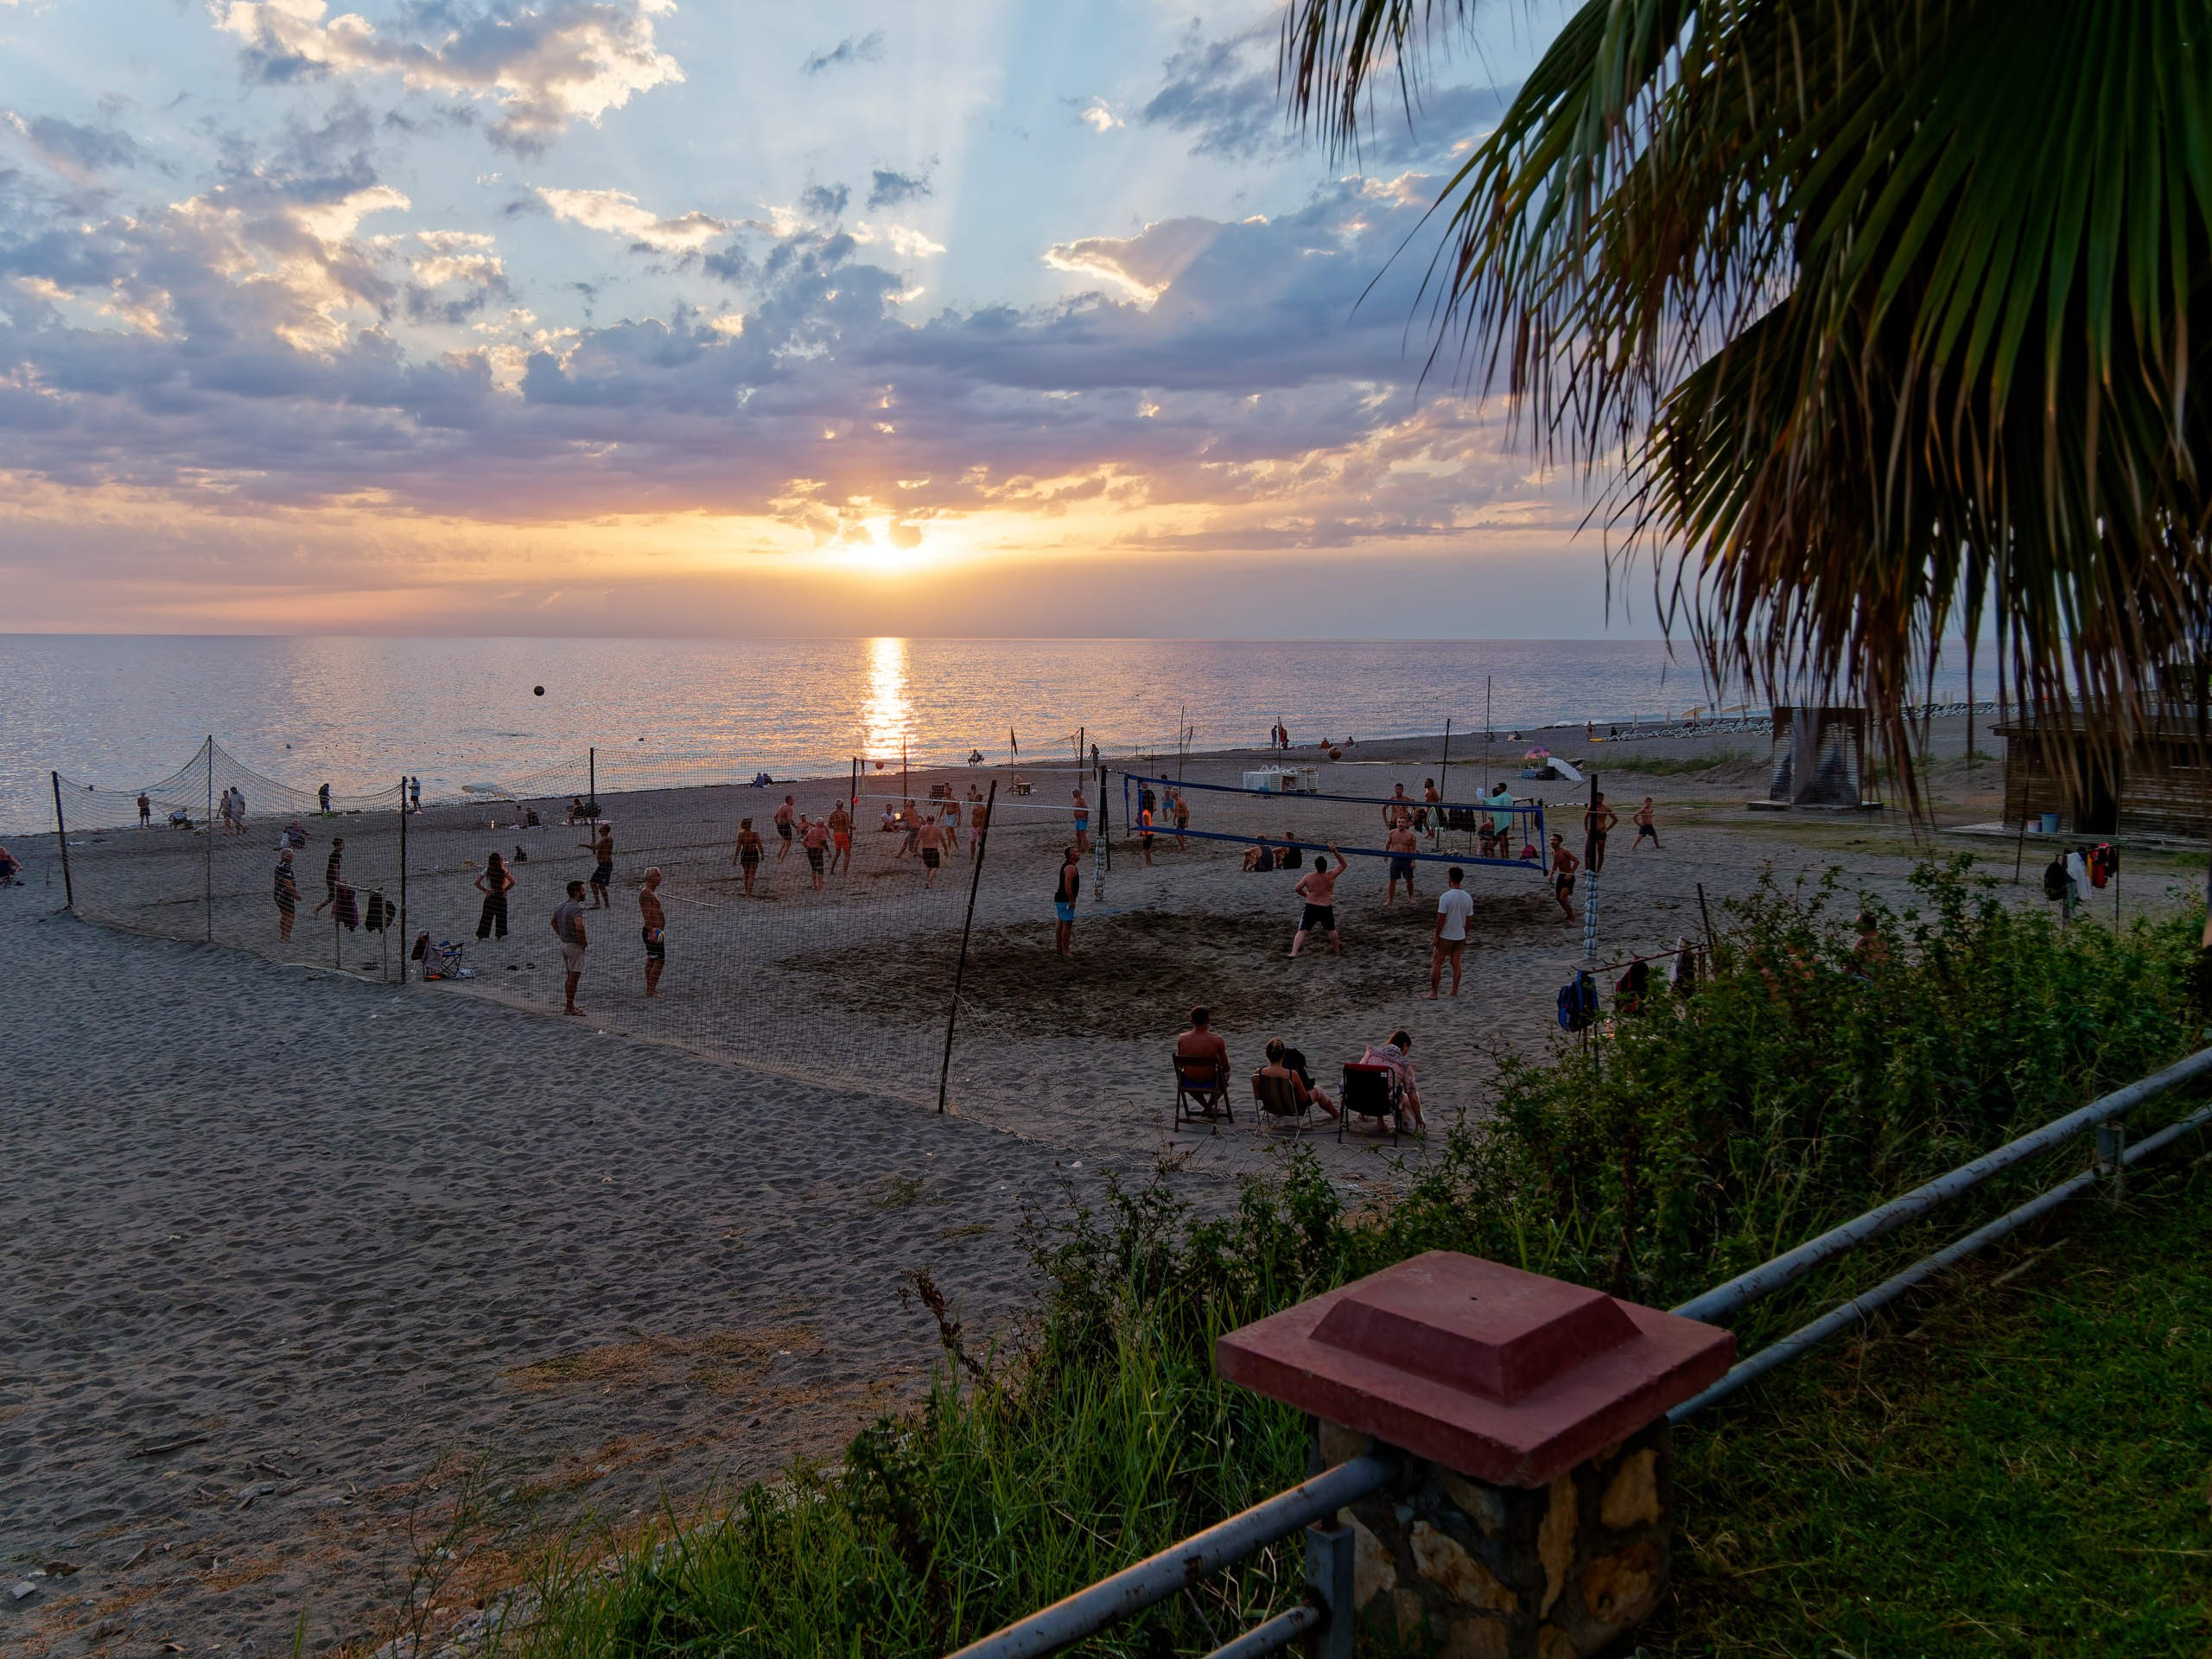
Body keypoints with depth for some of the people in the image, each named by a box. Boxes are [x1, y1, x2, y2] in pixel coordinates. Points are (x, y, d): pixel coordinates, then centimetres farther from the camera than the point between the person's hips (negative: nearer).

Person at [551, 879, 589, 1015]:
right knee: (574, 977, -3)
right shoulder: (576, 908, -21)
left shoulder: (560, 906, 8)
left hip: (564, 944, 9)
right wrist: (584, 943, -19)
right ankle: (569, 1007, 0)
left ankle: (570, 1005, 22)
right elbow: (579, 927, -34)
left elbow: (554, 923, 24)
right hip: (575, 946, -9)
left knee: (569, 976, 16)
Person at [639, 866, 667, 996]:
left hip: (655, 931, 11)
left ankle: (650, 989, 20)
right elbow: (646, 914, -24)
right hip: (652, 932, -11)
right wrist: (652, 931, -30)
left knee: (651, 961, 14)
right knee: (659, 961, -12)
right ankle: (651, 990, -11)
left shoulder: (652, 892, 17)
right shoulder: (646, 893, -16)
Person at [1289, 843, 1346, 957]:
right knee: (1331, 930, 23)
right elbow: (1343, 864, 3)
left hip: (1311, 907, 0)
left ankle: (1293, 952, -17)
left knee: (1302, 931, -1)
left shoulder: (1308, 877, -5)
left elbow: (1297, 889, -5)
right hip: (1326, 908, 0)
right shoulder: (1331, 876, -7)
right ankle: (1337, 950, 39)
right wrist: (1335, 851, -4)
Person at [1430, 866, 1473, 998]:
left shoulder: (1446, 897, -19)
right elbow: (1469, 919, 8)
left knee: (1436, 963, 5)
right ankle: (1454, 992, 16)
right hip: (1460, 936, 5)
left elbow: (1441, 919, -18)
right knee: (1456, 964, 14)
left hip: (1446, 936, -5)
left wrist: (1436, 936, -9)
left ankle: (1433, 993, 6)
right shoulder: (1468, 897, 1)